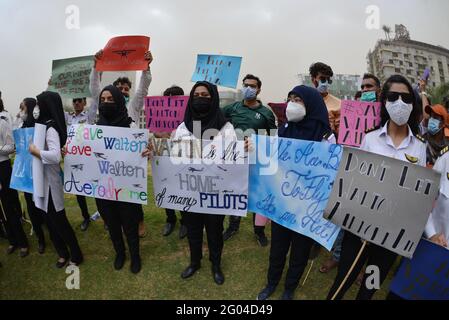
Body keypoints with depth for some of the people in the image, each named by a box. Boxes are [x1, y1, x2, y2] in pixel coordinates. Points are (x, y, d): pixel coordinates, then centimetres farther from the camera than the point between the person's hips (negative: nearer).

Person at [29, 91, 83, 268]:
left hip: (50, 181, -9)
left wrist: (35, 151, -22)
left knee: (59, 221, 4)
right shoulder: (43, 126, 9)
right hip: (42, 180, 9)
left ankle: (76, 256, 20)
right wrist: (30, 146, 3)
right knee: (50, 221, 17)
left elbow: (55, 156, -34)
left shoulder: (50, 129, -19)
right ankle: (63, 254, 32)